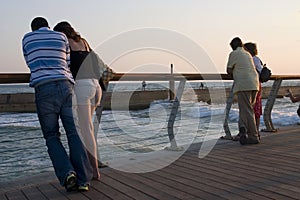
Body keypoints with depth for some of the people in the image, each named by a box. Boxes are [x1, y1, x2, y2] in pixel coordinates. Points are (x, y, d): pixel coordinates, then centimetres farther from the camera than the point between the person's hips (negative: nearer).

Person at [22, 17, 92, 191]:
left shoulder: (27, 39, 19)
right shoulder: (62, 37, 19)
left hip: (44, 90, -1)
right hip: (66, 87, 1)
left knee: (52, 137, 11)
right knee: (74, 134, 4)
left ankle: (67, 173, -9)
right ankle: (83, 180, -3)